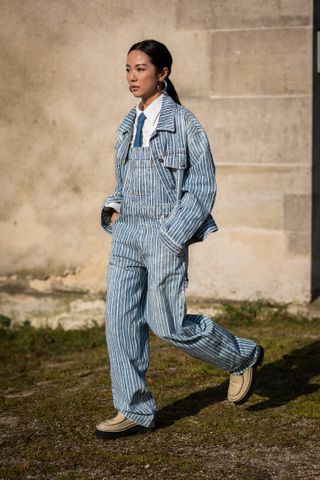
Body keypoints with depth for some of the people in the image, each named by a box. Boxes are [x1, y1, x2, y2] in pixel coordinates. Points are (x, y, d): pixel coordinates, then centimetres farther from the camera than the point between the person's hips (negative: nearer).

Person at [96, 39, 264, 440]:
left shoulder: (183, 122, -5)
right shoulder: (128, 125, 13)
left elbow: (202, 186, -7)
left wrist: (174, 235, -13)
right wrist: (113, 209, 4)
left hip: (166, 234, -6)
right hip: (126, 233, 7)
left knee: (168, 324, -4)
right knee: (121, 319, 0)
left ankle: (242, 358, 20)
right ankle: (134, 411, 10)